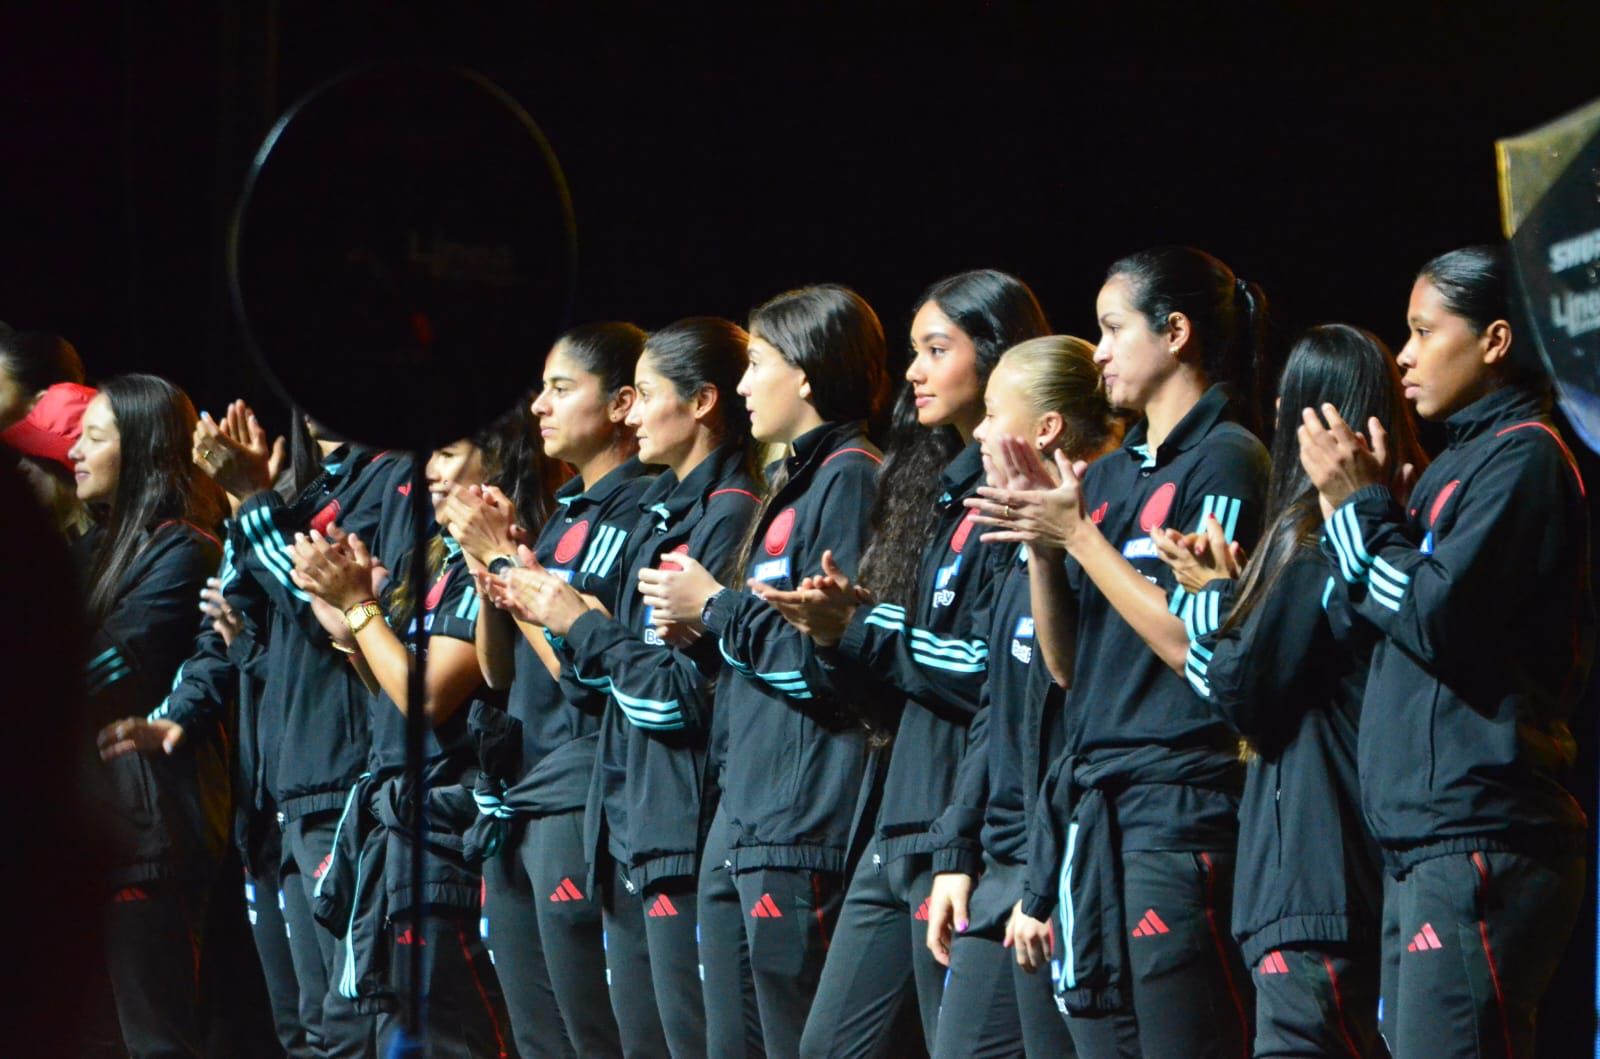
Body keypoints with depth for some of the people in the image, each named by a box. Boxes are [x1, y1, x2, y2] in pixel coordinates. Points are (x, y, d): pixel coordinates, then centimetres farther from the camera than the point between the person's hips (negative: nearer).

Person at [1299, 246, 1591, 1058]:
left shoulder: (1524, 458, -8)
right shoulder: (1462, 461, 21)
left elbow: (1435, 616, -16)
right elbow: (1390, 617, 20)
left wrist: (1360, 506, -5)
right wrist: (1367, 506, 9)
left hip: (1479, 843, -10)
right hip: (1420, 852, 10)